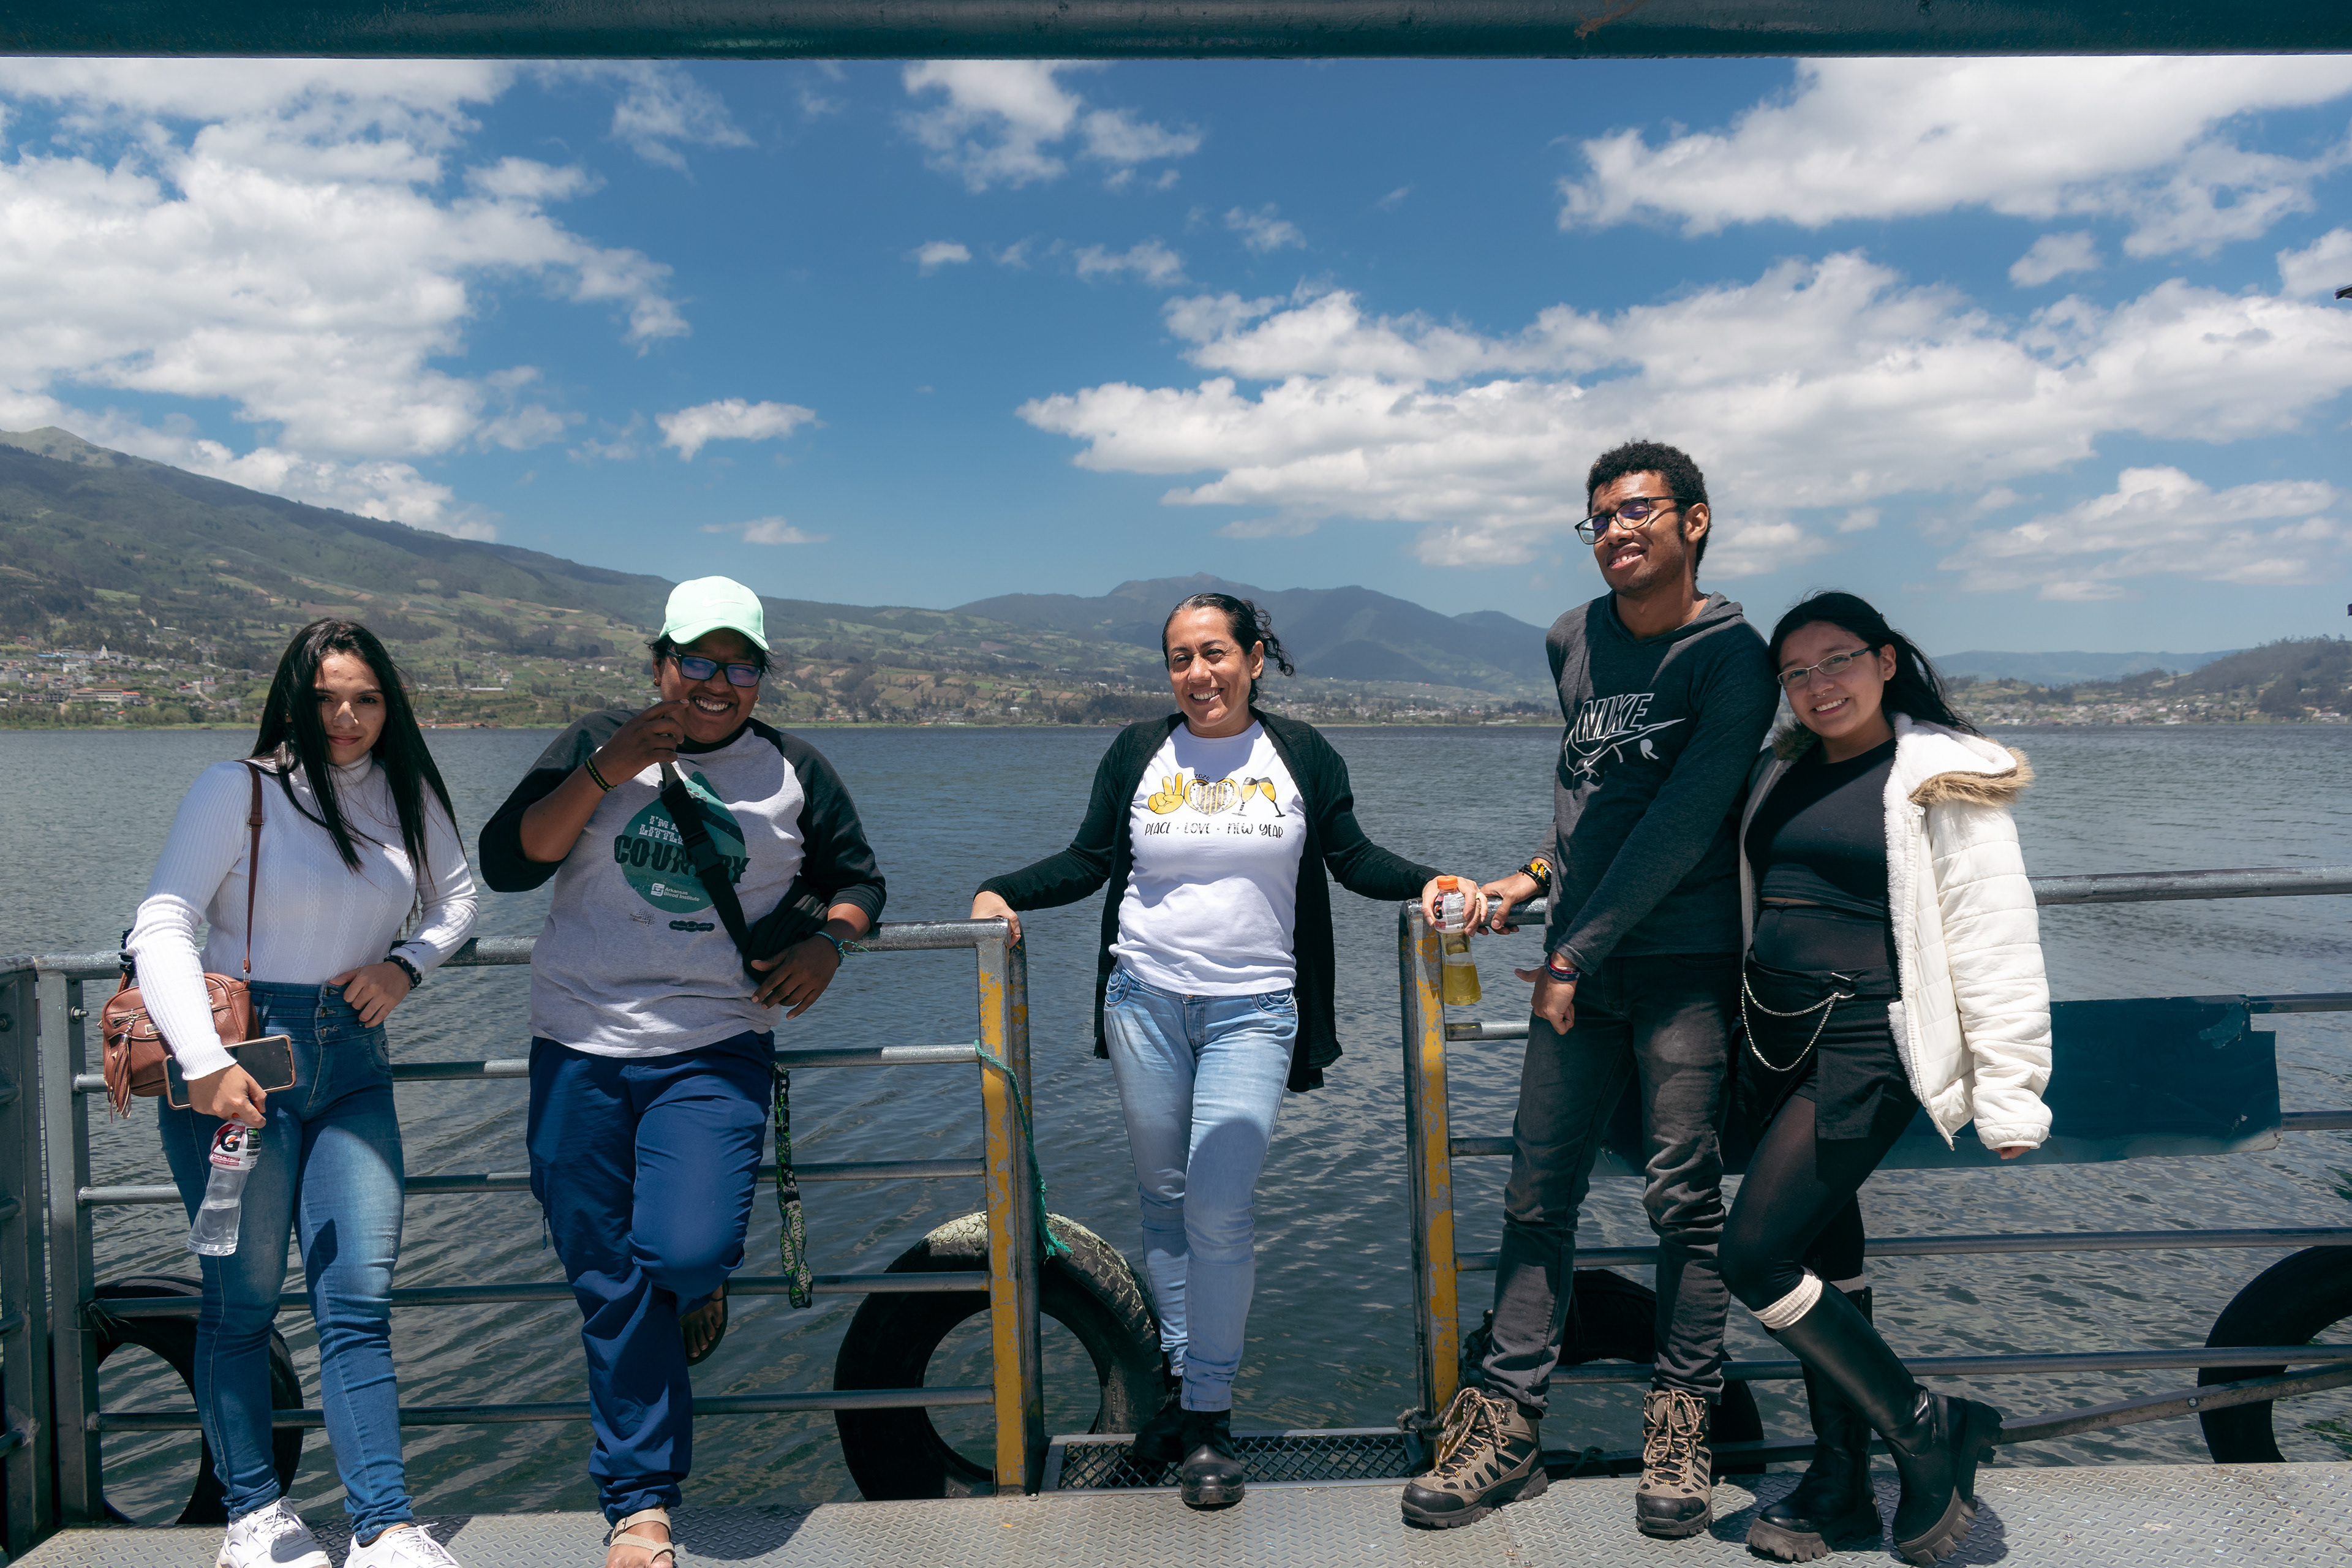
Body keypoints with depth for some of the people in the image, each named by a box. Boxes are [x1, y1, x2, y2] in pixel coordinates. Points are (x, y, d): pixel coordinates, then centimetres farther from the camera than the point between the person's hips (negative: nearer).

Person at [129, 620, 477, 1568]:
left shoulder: (408, 794, 8)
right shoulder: (237, 790, -6)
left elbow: (456, 899, 21)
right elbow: (161, 927, -12)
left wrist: (406, 963, 0)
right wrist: (205, 1062, -22)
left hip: (354, 1063, 4)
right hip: (240, 1061, -3)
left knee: (359, 1300, 0)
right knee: (244, 1298, 6)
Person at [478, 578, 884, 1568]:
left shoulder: (794, 772, 7)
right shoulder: (596, 746, 5)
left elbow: (856, 881, 14)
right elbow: (507, 864, -4)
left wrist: (827, 944, -7)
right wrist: (606, 772, -15)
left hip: (715, 1051, -1)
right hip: (580, 1051, 1)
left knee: (686, 1251, -19)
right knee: (609, 1291, 6)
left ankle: (699, 1284, 22)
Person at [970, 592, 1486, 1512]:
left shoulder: (1300, 755, 4)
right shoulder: (1139, 753, 6)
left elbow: (1352, 859, 7)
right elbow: (1088, 860, 7)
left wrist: (1425, 883, -9)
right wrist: (1004, 894, -6)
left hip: (1252, 1011, -2)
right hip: (1146, 1000, 2)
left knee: (1218, 1210, -9)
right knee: (1163, 1201, 9)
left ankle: (1210, 1412, 5)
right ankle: (1181, 1376, 24)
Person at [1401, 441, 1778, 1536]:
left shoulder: (1732, 656, -7)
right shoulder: (1572, 642, 11)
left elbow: (1682, 827, -15)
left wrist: (1581, 951, -16)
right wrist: (1539, 874, 11)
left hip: (1683, 964, -5)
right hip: (1575, 961, 5)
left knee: (1685, 1198, 1)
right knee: (1537, 1192, 4)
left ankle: (1680, 1427, 15)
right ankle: (1505, 1423, 11)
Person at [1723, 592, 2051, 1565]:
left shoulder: (1940, 780, -7)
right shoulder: (1783, 775, 12)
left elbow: (1994, 946, -9)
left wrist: (2010, 1100, -11)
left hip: (1864, 1051, -7)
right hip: (1778, 1046, 7)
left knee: (1754, 1258, -11)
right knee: (1823, 1253, 13)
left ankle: (1927, 1430, 8)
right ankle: (1840, 1484, 26)